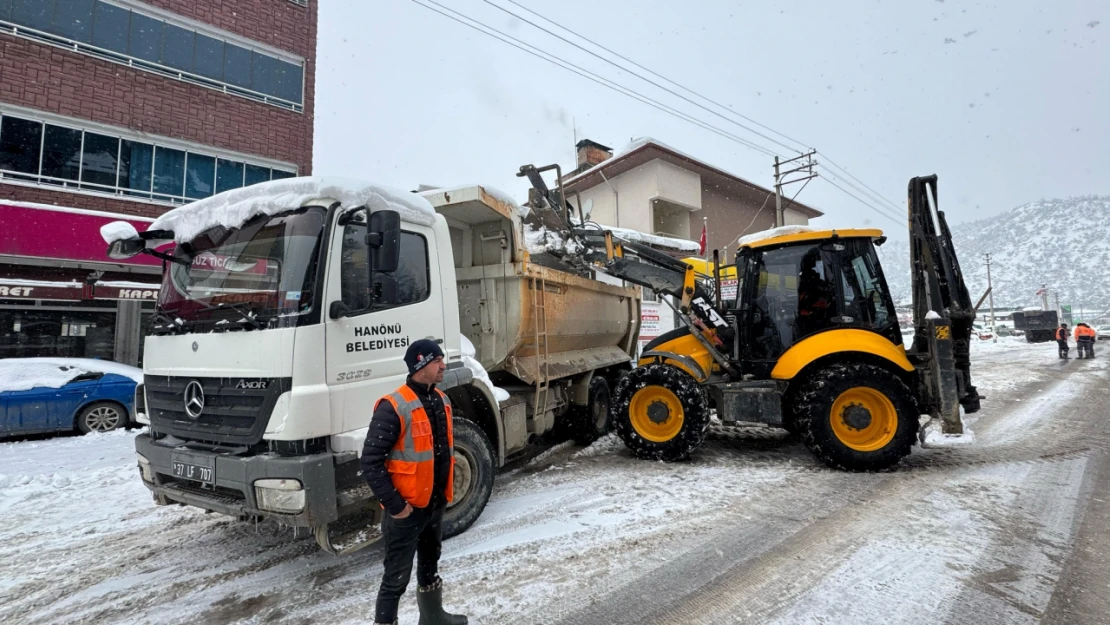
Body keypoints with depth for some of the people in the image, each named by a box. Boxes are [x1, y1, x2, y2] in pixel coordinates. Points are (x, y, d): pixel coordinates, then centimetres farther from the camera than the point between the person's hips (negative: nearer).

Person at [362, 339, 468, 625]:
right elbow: (371, 462, -22)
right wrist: (394, 505, -20)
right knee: (397, 578, 4)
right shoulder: (394, 407, -22)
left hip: (435, 504, 8)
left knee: (430, 565, 26)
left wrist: (446, 490, 13)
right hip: (407, 509, -8)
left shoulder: (441, 400, 4)